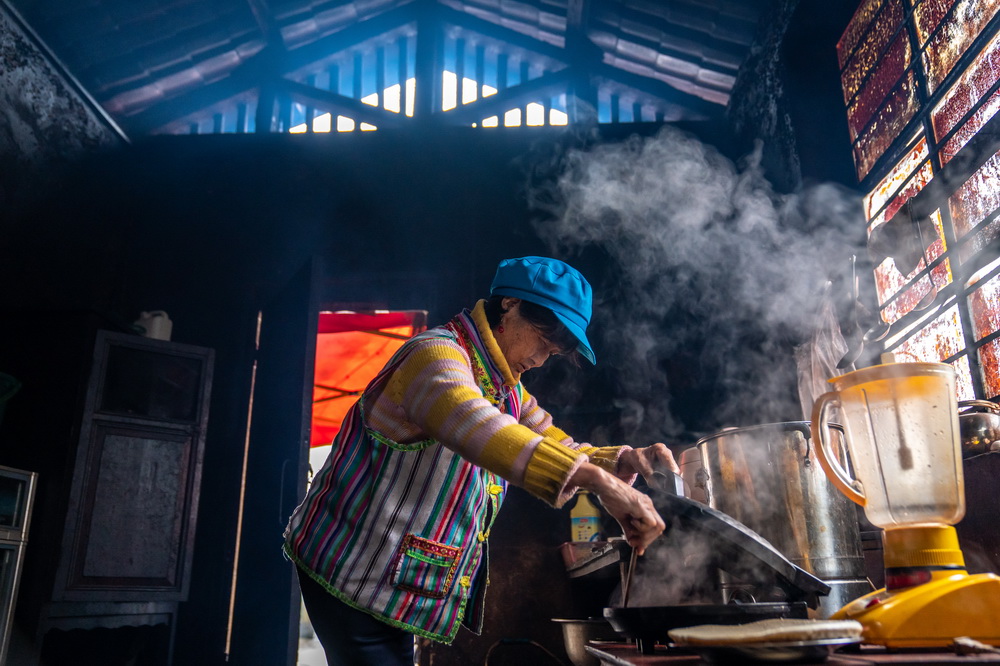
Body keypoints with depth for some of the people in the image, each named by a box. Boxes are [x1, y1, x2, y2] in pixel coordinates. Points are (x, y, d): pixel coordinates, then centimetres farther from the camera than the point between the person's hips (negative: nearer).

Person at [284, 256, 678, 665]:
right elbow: (475, 428, -41)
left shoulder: (509, 392, 11)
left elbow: (564, 453, 15)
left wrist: (629, 459, -6)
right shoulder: (437, 354, -21)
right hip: (352, 574, -9)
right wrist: (602, 482, -47)